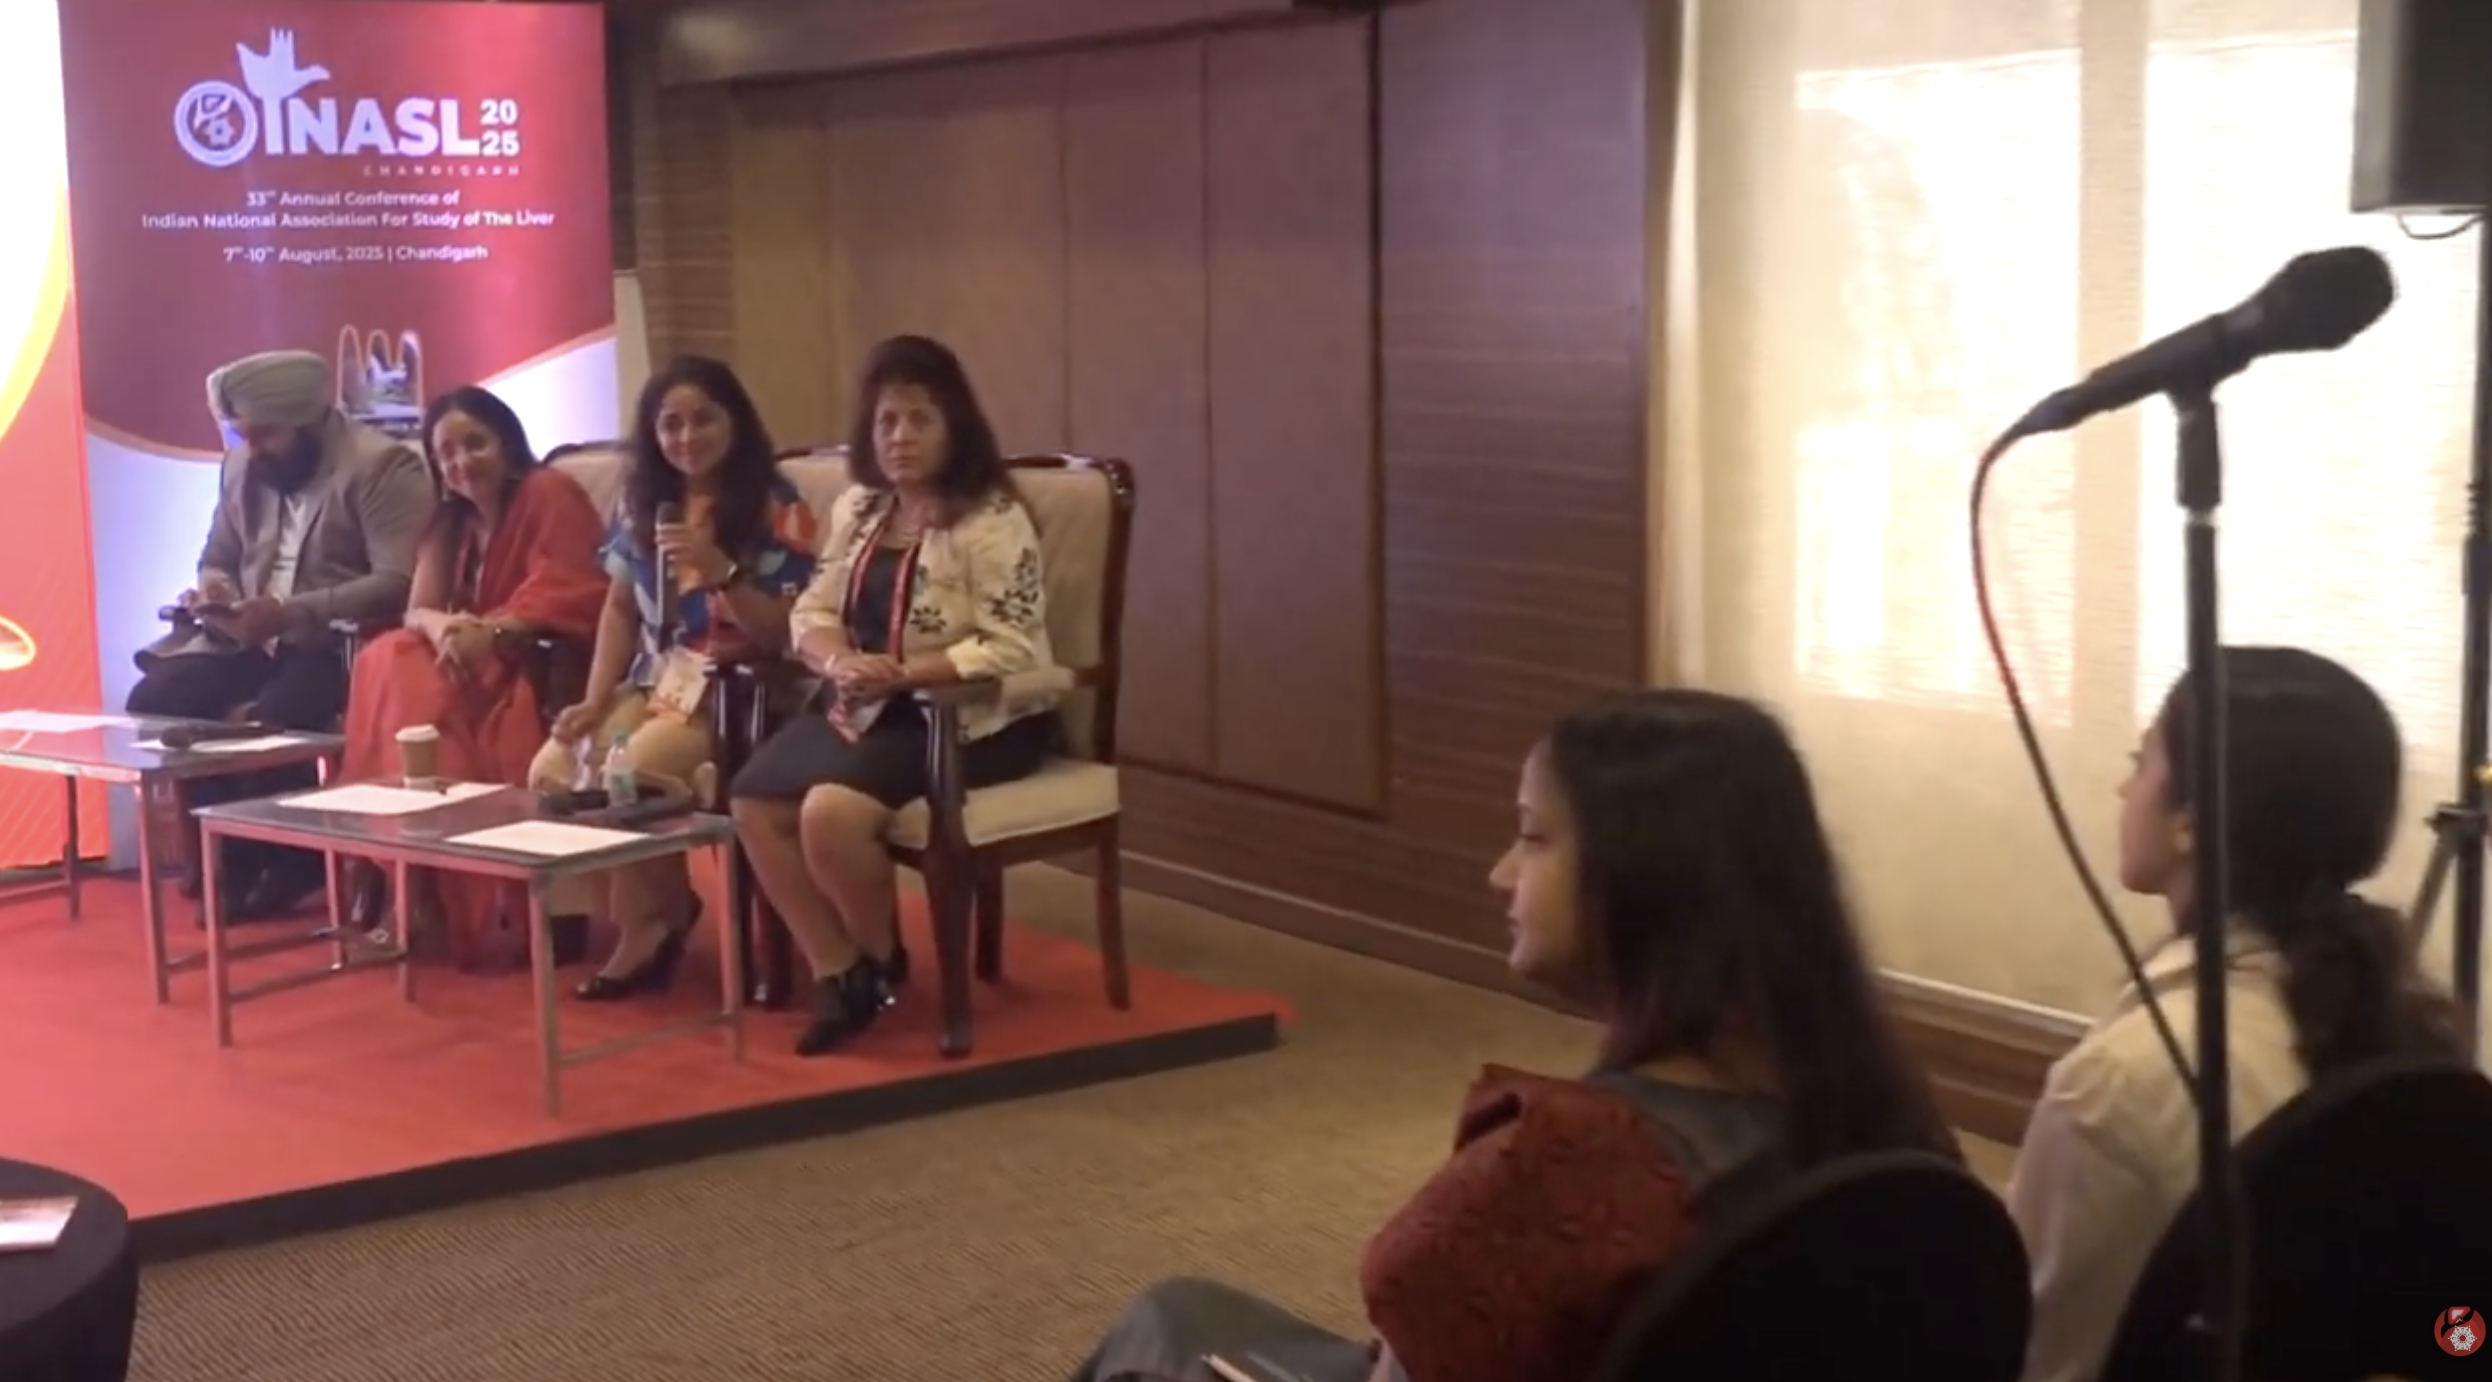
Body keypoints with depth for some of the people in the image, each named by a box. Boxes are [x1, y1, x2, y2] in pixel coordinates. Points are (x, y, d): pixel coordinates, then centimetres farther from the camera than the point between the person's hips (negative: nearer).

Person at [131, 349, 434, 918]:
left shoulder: (380, 466, -13)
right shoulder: (242, 468, 11)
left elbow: (399, 583, -22)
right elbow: (218, 560, 23)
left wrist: (292, 613, -28)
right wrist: (212, 590, -4)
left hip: (342, 645, -7)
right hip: (253, 639, 8)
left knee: (269, 720, -33)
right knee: (155, 699, -14)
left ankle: (293, 864, -7)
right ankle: (232, 852, 0)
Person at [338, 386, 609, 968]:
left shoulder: (551, 494, -8)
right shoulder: (451, 518, 15)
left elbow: (573, 600, -18)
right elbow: (418, 610, 6)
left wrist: (491, 632, -30)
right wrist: (442, 627, -18)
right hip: (479, 666, 7)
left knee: (426, 697, -31)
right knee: (392, 667, -22)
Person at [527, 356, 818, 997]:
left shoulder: (775, 508, -8)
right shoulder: (641, 500, 10)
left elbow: (787, 634, -11)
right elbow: (620, 610, 13)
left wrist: (722, 572, -24)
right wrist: (595, 701, 1)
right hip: (653, 681, 6)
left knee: (630, 774, -29)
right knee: (552, 768, -16)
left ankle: (651, 923, -3)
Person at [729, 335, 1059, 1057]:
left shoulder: (992, 520, -13)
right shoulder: (857, 509, 11)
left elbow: (1010, 649, -20)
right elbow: (812, 612, 11)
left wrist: (901, 672, -24)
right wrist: (841, 663, -12)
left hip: (972, 720, -8)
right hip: (864, 708, 8)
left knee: (831, 811, -28)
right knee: (754, 802, -14)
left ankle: (882, 963, 1)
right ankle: (838, 974, -6)